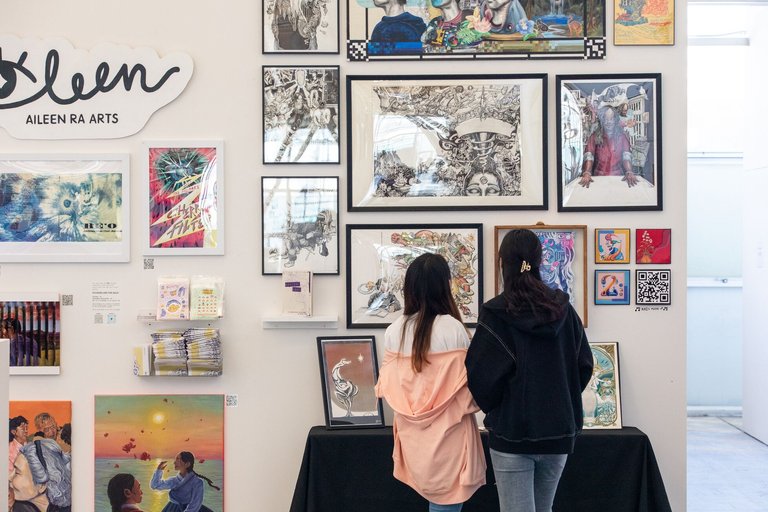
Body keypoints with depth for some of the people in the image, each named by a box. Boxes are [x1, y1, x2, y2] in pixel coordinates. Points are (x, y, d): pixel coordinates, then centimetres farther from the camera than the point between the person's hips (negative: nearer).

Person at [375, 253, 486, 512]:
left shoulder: (394, 330, -2)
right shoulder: (453, 328, -14)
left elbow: (387, 386, 4)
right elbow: (469, 386, -10)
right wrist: (471, 404, 12)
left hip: (411, 432, 4)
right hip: (447, 431, -4)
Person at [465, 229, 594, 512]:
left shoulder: (495, 314, -13)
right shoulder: (563, 309, 0)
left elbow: (480, 377, -13)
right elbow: (584, 364, 5)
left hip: (512, 433, -4)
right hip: (558, 430, 5)